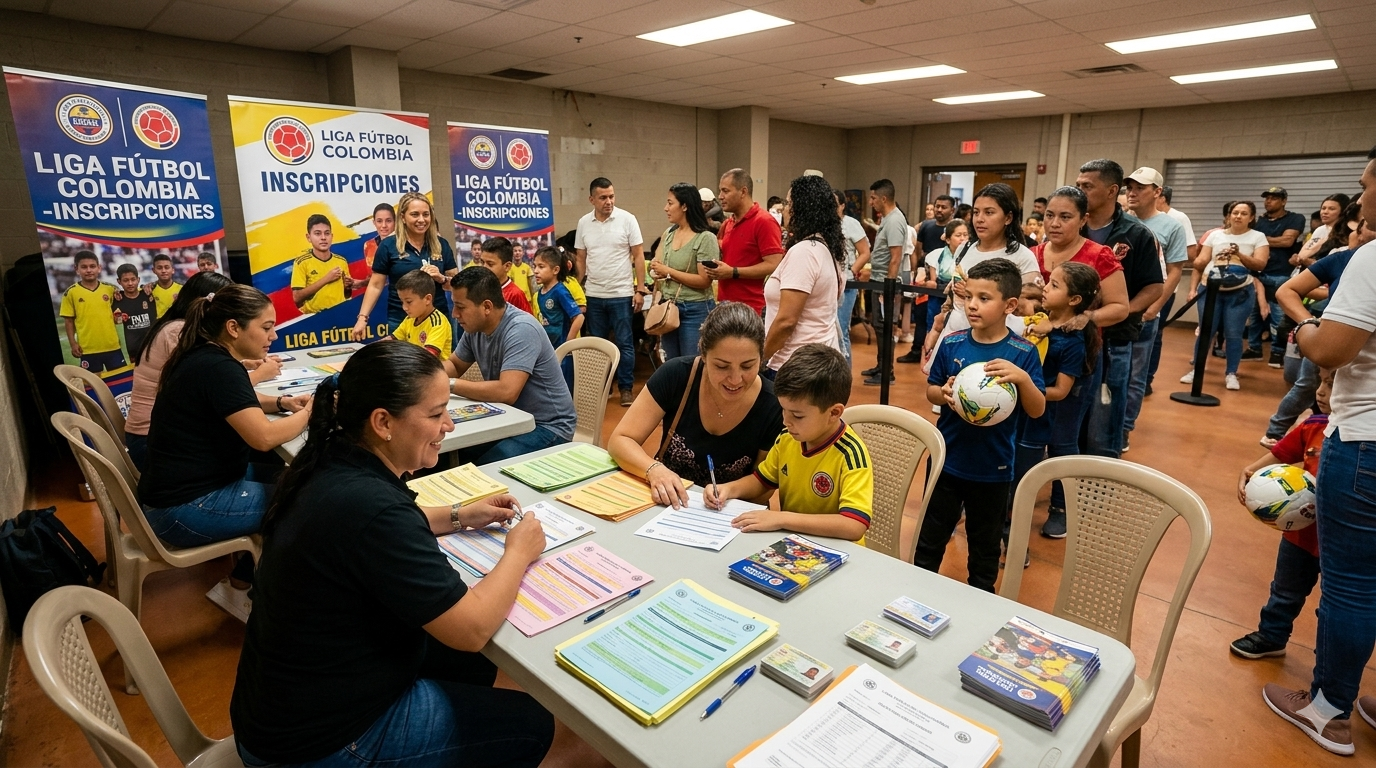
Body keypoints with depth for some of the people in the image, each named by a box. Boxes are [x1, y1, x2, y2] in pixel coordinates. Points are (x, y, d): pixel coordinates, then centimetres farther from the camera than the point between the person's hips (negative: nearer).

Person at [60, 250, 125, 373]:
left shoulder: (110, 289, 3)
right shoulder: (71, 293, -2)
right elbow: (69, 321, 1)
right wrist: (72, 343, -3)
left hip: (112, 345, 2)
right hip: (88, 349, -2)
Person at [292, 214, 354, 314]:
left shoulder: (342, 261, 9)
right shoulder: (302, 262, -2)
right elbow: (297, 297, -9)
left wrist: (348, 287, -2)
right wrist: (326, 279, -11)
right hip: (315, 316, -4)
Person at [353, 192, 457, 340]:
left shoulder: (441, 244, 5)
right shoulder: (388, 246, -2)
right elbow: (375, 285, 1)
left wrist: (442, 278, -14)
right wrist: (362, 318, -7)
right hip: (401, 321, -2)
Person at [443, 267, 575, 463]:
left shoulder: (521, 329, -24)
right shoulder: (475, 326, 1)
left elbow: (507, 392, -33)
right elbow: (455, 365, 17)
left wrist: (450, 385, -24)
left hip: (547, 426, -8)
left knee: (484, 471, -27)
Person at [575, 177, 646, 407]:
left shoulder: (627, 219, -5)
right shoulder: (583, 223, 4)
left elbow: (639, 256, -4)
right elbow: (581, 260, 9)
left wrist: (640, 289, -9)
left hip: (622, 294, -3)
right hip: (593, 295, 3)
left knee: (624, 343, 3)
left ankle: (626, 388, 13)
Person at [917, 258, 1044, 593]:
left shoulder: (1023, 353, -10)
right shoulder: (952, 343, -5)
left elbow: (1037, 410, -10)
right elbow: (930, 391, 6)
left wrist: (1023, 378, -28)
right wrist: (943, 394, -17)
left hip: (993, 468, -1)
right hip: (946, 459, 2)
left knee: (985, 545, 18)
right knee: (930, 539, 14)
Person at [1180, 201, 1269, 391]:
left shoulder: (1258, 237, 5)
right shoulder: (1215, 235, 11)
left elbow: (1260, 264, -6)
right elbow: (1201, 261, 7)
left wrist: (1240, 255, -21)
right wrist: (1198, 263, -17)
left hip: (1240, 292, -1)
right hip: (1210, 289, 1)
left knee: (1233, 334, 0)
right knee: (1205, 331, 3)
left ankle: (1231, 374, 10)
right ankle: (1196, 369, 13)